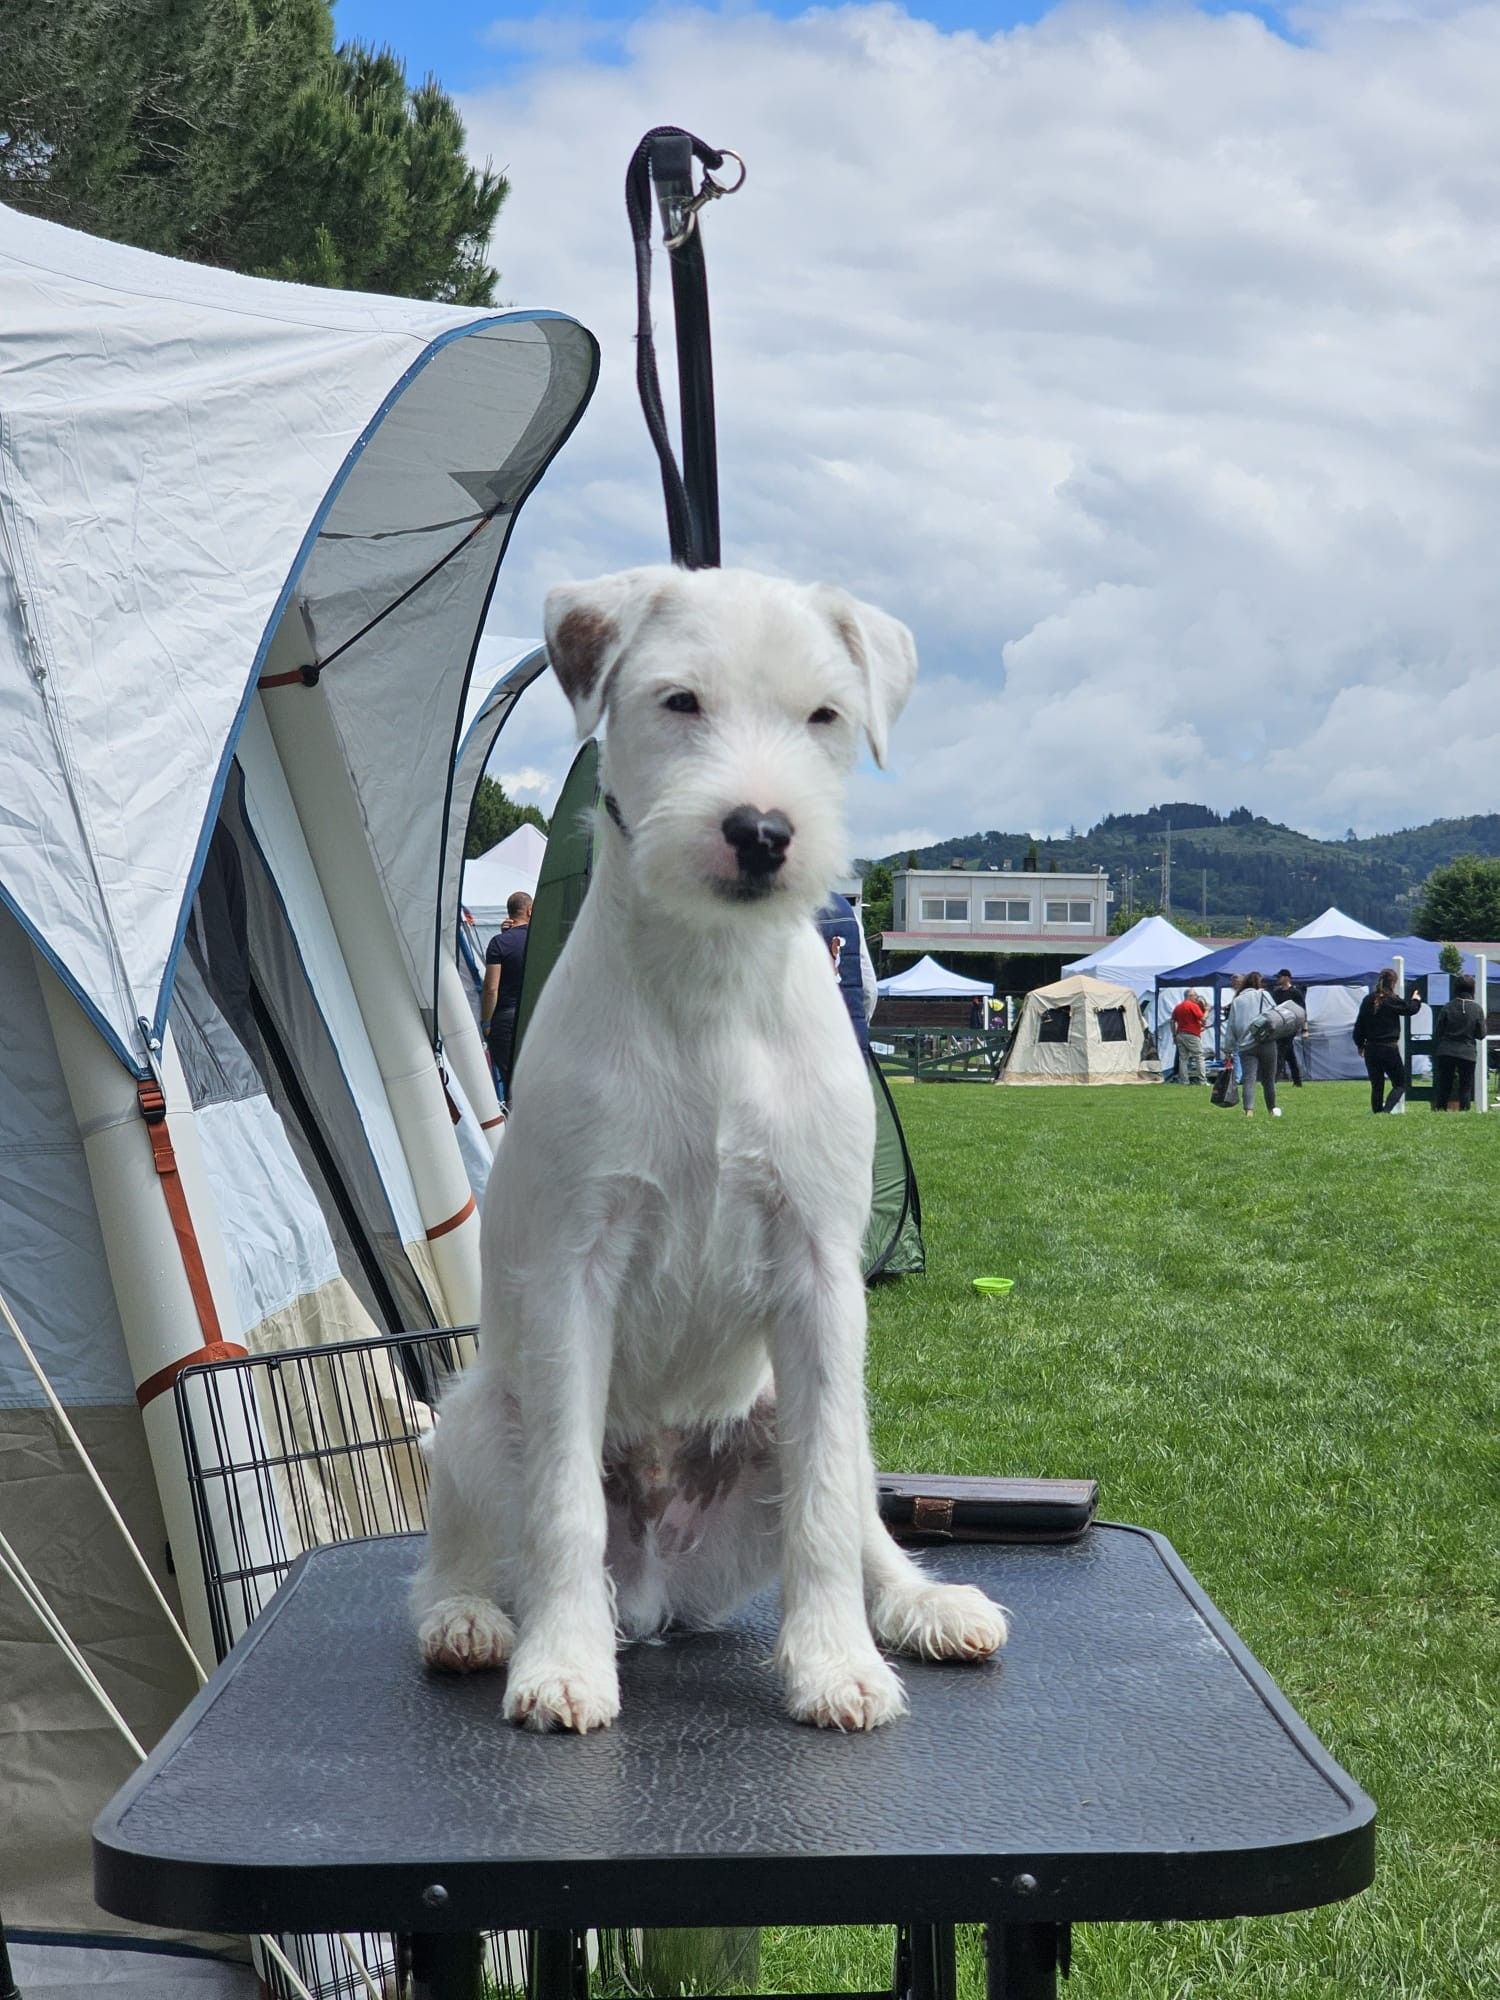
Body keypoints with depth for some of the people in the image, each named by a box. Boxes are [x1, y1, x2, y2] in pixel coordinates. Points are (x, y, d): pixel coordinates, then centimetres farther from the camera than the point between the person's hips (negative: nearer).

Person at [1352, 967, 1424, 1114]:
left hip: (1370, 1048, 5)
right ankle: (1387, 1109, -17)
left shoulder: (1368, 1000, 3)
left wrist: (1360, 1045, 18)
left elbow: (1359, 1025, 7)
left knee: (1376, 1086, 13)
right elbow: (1410, 1009, 3)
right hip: (1389, 1049, -5)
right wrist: (1416, 1000, 25)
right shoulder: (1392, 1000, -11)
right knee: (1400, 1085, 4)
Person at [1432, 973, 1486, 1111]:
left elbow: (1437, 1032, 0)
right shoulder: (1477, 1009, -6)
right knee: (1466, 1087, 7)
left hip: (1446, 1052, 1)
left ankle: (1439, 1111, 9)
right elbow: (1481, 1034, -2)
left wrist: (1435, 1051, 12)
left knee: (1444, 1086, 9)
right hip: (1467, 1053, -1)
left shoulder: (1448, 1007, -4)